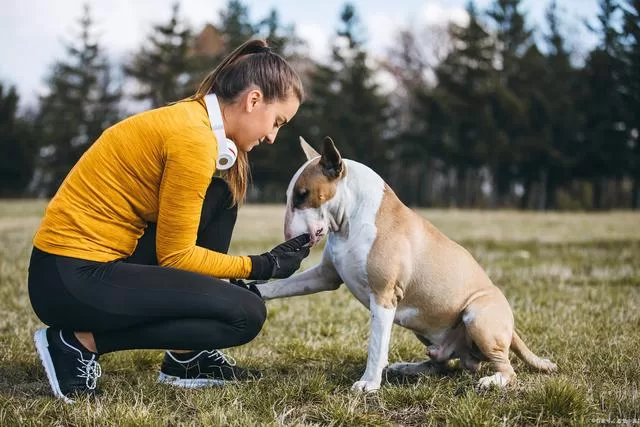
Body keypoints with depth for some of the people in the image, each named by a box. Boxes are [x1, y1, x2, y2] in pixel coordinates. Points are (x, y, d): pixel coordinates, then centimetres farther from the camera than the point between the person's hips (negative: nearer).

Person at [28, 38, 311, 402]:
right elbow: (175, 255, -13)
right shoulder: (194, 137, -18)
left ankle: (187, 357, 10)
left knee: (220, 197, 10)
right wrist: (263, 267, -4)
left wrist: (236, 280, 12)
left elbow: (172, 242, 17)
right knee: (245, 315, -10)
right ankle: (81, 341, -4)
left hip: (100, 262, 10)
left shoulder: (192, 117, 11)